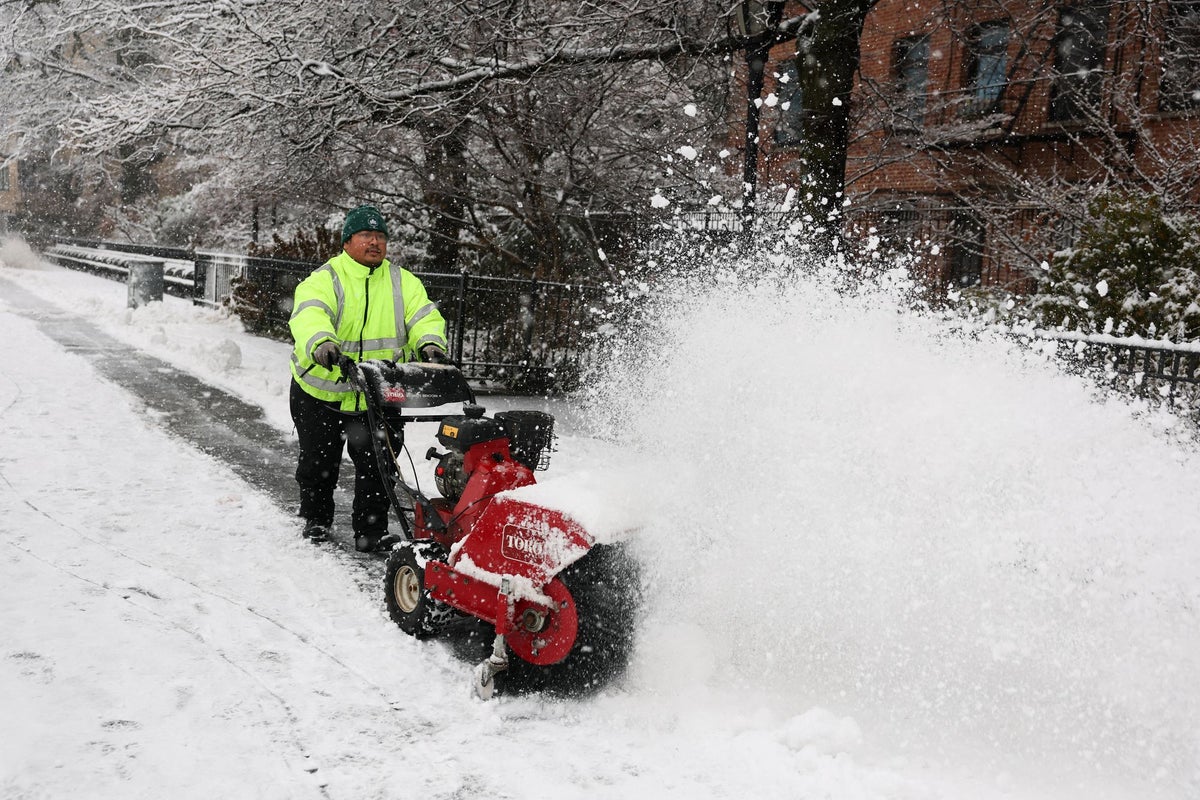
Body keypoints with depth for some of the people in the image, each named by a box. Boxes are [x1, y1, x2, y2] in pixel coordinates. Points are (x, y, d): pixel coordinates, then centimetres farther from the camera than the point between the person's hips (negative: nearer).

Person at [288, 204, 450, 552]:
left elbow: (424, 315, -8)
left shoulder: (403, 282, 5)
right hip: (321, 393, -1)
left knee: (376, 466, 0)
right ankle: (316, 517, 37)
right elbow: (308, 314, -28)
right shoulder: (325, 279, -9)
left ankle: (372, 530, 13)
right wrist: (320, 342, -50)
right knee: (318, 463, 14)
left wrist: (430, 342, -32)